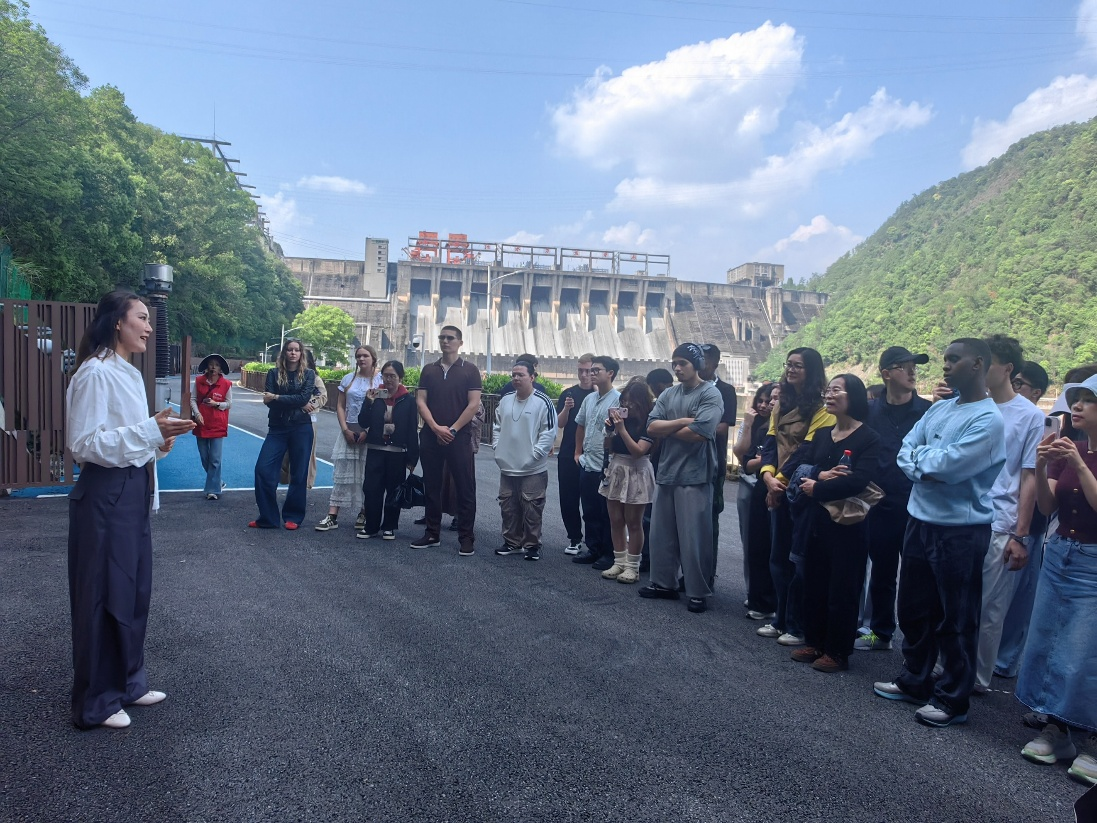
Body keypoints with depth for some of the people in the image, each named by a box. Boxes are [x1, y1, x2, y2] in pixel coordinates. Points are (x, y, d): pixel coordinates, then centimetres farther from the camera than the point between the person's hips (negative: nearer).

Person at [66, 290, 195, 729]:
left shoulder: (130, 373, 13)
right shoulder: (95, 373, -15)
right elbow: (84, 444, -20)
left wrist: (159, 440, 4)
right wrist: (150, 430, -24)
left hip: (133, 492, 9)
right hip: (105, 496, -9)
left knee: (133, 591, 16)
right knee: (104, 597, 2)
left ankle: (128, 682, 31)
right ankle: (96, 702, 16)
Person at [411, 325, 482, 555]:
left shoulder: (469, 370, 1)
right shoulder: (429, 370, 11)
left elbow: (474, 404, -6)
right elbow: (420, 401, 5)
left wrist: (452, 429, -11)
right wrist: (436, 427, -9)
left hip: (459, 437, -4)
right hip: (430, 436, 4)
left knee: (465, 488, -2)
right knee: (431, 486, 9)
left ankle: (466, 538, 3)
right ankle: (432, 534, 19)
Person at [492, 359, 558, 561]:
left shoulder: (543, 402, -11)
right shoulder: (505, 400, 8)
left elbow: (549, 432, -12)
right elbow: (497, 426, 18)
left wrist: (535, 453, -15)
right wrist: (497, 447, 8)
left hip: (533, 468, -6)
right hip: (507, 466, 6)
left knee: (531, 508, 0)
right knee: (508, 506, 13)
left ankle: (532, 545, 13)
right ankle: (512, 542, 26)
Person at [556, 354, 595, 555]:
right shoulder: (568, 394, 5)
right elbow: (560, 423, 0)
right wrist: (566, 408, -17)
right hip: (568, 455, 2)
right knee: (568, 499, 4)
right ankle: (575, 539, 16)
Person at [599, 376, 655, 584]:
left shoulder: (648, 421, -11)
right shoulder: (620, 416, 4)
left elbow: (638, 451, -20)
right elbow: (608, 449, 10)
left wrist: (622, 429, -21)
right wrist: (610, 431, -7)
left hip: (636, 473, -6)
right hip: (615, 470, 6)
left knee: (633, 522, 1)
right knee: (616, 520, 9)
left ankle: (632, 566, 10)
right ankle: (619, 562, 18)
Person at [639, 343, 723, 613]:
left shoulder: (710, 394, -8)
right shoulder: (667, 395, 11)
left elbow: (699, 433, -20)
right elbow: (651, 427, 0)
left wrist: (666, 429, -6)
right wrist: (681, 422, -13)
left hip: (695, 477, -7)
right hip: (666, 474, 7)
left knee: (694, 538, 0)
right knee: (661, 533, 14)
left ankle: (699, 592, 12)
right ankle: (664, 583, 28)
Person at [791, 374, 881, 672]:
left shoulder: (869, 438, -10)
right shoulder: (821, 435, 11)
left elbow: (859, 480, -23)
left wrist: (817, 489, -15)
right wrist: (820, 475, -17)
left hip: (848, 523, -6)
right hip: (817, 519, 7)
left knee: (842, 589, 3)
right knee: (813, 583, 13)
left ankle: (838, 651, 15)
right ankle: (814, 642, 26)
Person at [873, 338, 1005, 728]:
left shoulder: (988, 419, -15)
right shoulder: (938, 409, 9)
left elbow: (947, 466, -23)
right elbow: (905, 452, 5)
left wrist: (920, 454, -5)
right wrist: (927, 468, -14)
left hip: (961, 531, -8)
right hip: (920, 522, 8)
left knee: (955, 618, 5)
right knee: (913, 608, 17)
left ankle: (952, 699, 19)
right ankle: (914, 680, 34)